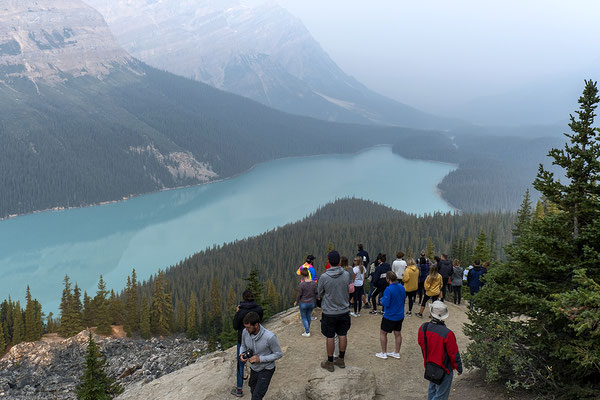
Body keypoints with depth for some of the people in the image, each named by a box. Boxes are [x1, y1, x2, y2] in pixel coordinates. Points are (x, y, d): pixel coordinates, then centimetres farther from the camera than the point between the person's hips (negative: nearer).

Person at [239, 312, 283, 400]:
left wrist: (260, 359, -28)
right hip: (254, 368, 6)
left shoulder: (270, 337, -33)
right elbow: (243, 346, 4)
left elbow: (279, 354, -19)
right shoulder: (245, 332, -18)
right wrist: (241, 354, -19)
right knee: (253, 391, 27)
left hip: (266, 370, -6)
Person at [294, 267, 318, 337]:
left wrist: (296, 302, 3)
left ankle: (307, 332, 12)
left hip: (303, 303, -4)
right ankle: (307, 328, 43)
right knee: (309, 315, 26)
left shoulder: (301, 284, -22)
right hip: (311, 303, 4)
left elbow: (299, 295, -15)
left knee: (303, 317, 16)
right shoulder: (314, 283, -11)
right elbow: (315, 293, -3)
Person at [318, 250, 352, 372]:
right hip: (344, 311, 3)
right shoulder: (346, 275, -9)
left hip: (329, 313, -3)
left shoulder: (324, 277, -18)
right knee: (342, 335, 15)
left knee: (330, 337, 8)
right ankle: (341, 360, 28)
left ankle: (330, 363, 20)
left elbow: (319, 294, -4)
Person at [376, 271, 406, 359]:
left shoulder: (389, 289, -24)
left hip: (390, 316, -7)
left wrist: (382, 299, -5)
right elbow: (404, 299, 13)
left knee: (383, 333, 9)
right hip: (400, 316, 7)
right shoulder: (402, 287, -1)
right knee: (398, 334, 16)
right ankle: (397, 353, 26)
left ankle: (383, 353, 16)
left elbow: (386, 304, -24)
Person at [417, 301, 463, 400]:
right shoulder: (447, 334, -30)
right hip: (444, 370, -6)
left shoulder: (423, 328, -12)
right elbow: (454, 354, -19)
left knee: (432, 390, 26)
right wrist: (459, 368, 0)